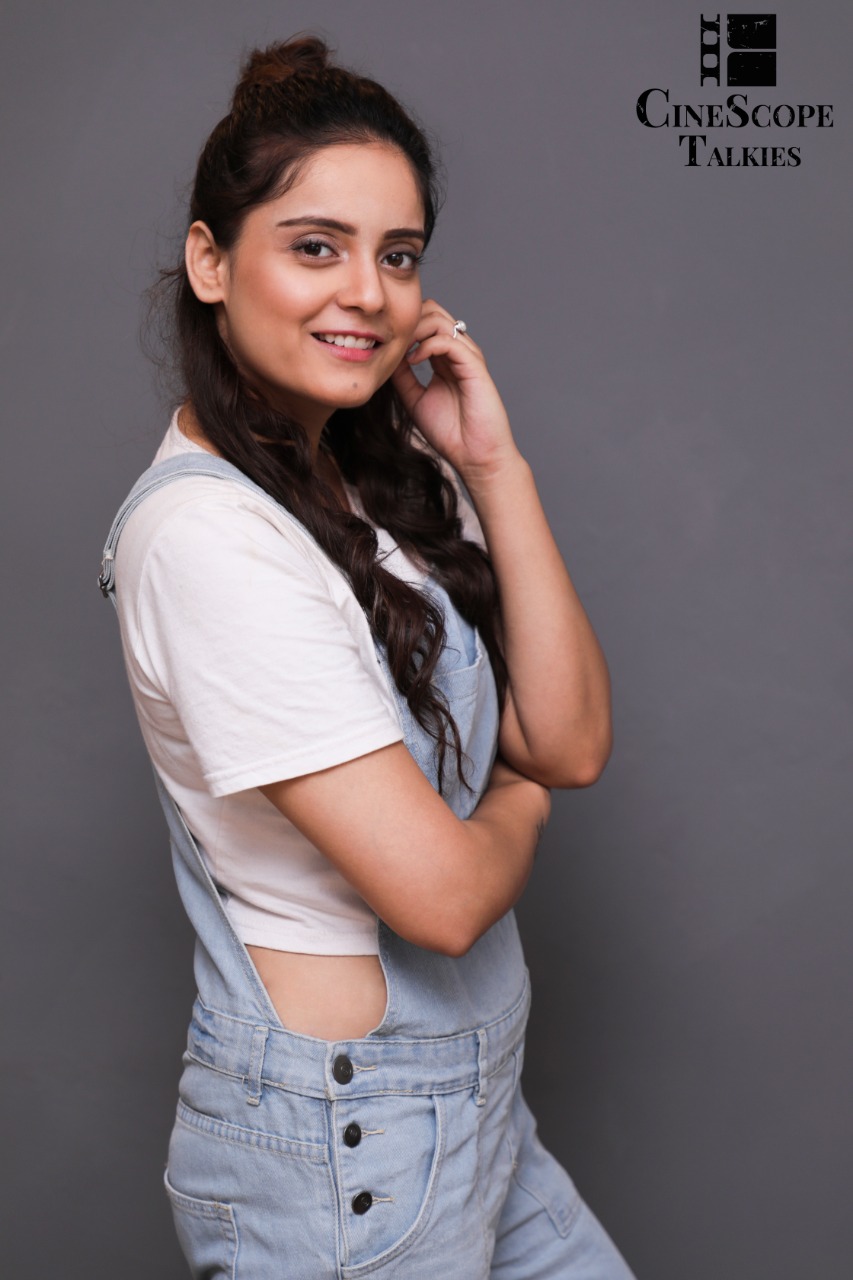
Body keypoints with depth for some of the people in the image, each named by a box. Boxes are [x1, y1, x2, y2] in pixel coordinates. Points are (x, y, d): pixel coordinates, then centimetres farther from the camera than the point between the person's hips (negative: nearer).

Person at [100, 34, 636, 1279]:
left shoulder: (395, 475, 3)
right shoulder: (202, 530, -23)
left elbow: (572, 743, -4)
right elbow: (440, 892, -25)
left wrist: (495, 468, -10)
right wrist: (516, 808, -3)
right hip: (344, 1144, -7)